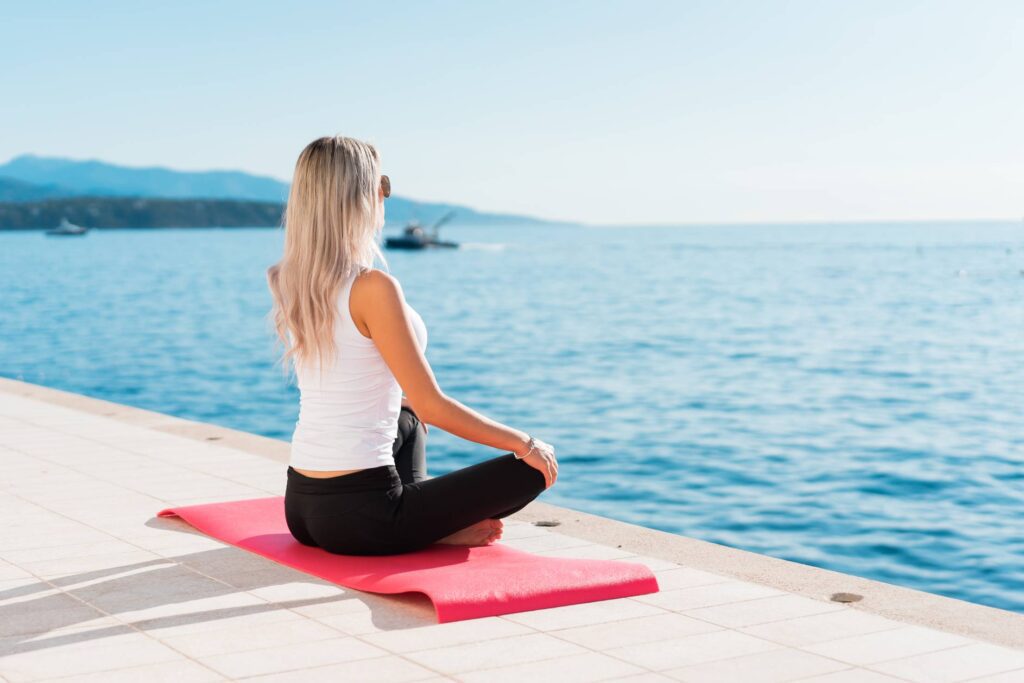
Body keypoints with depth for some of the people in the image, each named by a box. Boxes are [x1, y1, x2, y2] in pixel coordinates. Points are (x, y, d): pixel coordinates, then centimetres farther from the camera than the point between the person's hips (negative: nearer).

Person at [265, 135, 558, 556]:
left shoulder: (288, 284, 5)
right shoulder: (372, 288, -19)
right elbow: (431, 405, -15)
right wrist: (524, 442, -6)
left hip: (301, 504, 8)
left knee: (405, 419, 38)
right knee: (534, 469, 4)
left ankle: (426, 521, 17)